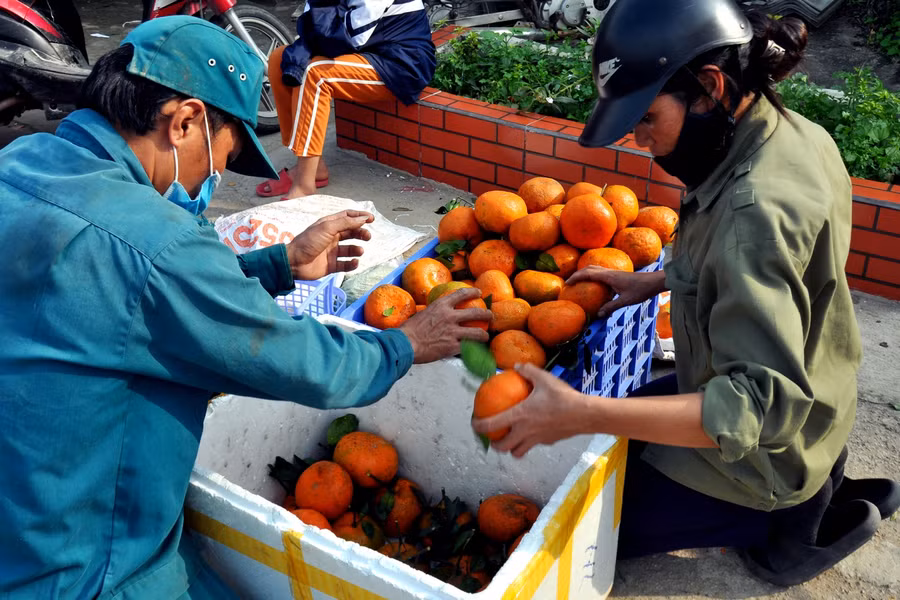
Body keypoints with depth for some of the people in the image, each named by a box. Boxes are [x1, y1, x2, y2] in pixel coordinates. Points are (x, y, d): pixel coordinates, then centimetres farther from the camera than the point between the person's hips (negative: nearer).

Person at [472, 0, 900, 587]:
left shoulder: (757, 208, -36)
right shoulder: (794, 132, -7)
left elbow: (766, 403, -39)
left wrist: (582, 415, -42)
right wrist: (656, 281, -1)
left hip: (763, 452, -9)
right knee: (618, 441, 27)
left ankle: (795, 520, 6)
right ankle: (817, 490, 19)